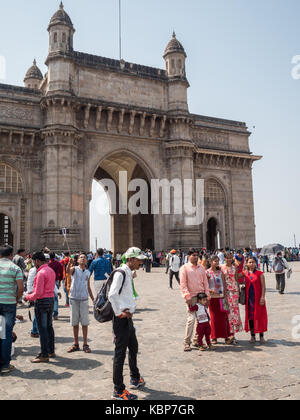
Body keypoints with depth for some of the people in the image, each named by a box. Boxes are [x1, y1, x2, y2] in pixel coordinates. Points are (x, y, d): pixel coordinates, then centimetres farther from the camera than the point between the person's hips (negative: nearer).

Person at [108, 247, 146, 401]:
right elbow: (112, 295, -28)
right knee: (120, 353, -2)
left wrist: (130, 309, 11)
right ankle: (118, 391, 8)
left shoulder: (128, 273, 13)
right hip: (121, 319, -10)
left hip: (128, 317, 10)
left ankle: (135, 379, 41)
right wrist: (120, 312, -19)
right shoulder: (121, 273, -18)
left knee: (134, 348, 23)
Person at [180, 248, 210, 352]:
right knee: (191, 318, -11)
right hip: (191, 297, -5)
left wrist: (207, 295, 7)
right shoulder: (184, 268, -2)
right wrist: (187, 297, -15)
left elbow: (205, 282, 14)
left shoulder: (201, 268, 13)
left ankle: (196, 340, 18)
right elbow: (183, 284, -7)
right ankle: (187, 343, -4)